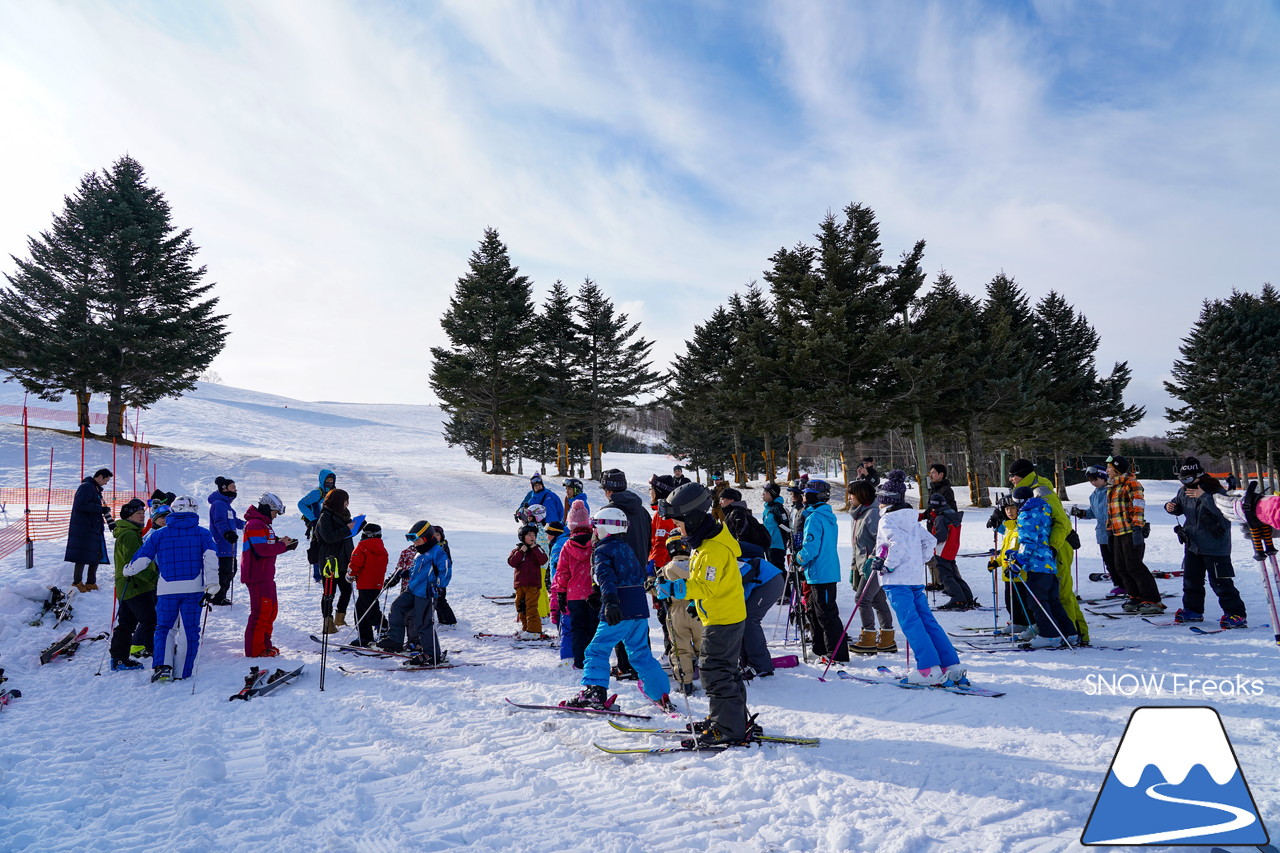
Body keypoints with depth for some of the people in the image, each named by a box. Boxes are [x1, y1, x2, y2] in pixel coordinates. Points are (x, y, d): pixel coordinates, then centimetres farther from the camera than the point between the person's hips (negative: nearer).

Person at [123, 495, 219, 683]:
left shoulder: (158, 534, 6)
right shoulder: (202, 533, 3)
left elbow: (142, 557, 8)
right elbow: (211, 556, -9)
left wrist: (128, 571, 28)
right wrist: (212, 583, -12)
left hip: (167, 589, 1)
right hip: (193, 589, -1)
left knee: (164, 628, 14)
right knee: (190, 631, 7)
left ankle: (161, 666, -2)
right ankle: (183, 672, 8)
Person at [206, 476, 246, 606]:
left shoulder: (225, 504, 20)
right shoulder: (218, 504, -13)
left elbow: (234, 521, 37)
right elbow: (220, 522, -28)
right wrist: (228, 533, -43)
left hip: (228, 546, 11)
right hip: (222, 545, -11)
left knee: (230, 571, 16)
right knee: (224, 571, -7)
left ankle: (220, 596, 27)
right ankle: (217, 599, 1)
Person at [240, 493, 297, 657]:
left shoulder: (263, 524, 19)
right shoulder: (255, 525, -16)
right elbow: (263, 549, -24)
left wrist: (281, 541, 1)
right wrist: (282, 545, -13)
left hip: (266, 576, 11)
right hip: (257, 577, -11)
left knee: (272, 609, 17)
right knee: (261, 611, -6)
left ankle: (265, 644, 27)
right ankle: (254, 650, 1)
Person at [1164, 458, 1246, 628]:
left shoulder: (1216, 490, -18)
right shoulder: (1184, 491, 4)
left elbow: (1224, 510, -33)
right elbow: (1179, 506, 22)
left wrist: (1203, 496, -39)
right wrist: (1171, 507, -1)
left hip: (1215, 546, -7)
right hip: (1192, 544, 7)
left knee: (1220, 582, -6)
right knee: (1191, 578, 15)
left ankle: (1236, 614, 4)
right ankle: (1193, 610, 28)